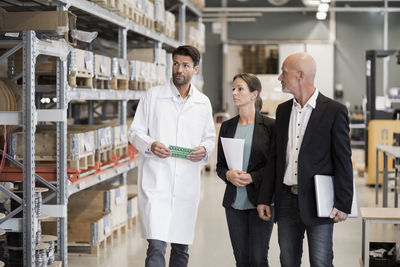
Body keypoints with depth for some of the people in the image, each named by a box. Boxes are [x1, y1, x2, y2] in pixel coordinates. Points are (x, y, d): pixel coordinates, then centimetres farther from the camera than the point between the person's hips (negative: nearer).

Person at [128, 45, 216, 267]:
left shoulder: (203, 103, 11)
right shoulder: (153, 96, 2)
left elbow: (210, 138, 18)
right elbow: (135, 132, 4)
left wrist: (205, 150, -5)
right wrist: (150, 145, -17)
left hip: (187, 184, 4)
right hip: (156, 182, -3)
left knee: (181, 248, 13)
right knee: (156, 246, -14)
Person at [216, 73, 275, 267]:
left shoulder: (269, 126, -4)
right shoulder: (227, 127, 9)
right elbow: (220, 165, 13)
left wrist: (252, 177, -16)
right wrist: (228, 175, -9)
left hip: (260, 201, -4)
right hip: (234, 202, 4)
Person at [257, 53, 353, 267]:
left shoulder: (334, 111, -7)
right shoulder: (283, 110, 11)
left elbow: (343, 161, -8)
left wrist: (343, 203, -12)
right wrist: (265, 198, 10)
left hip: (318, 201, -5)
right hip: (287, 199, 5)